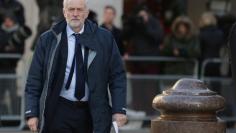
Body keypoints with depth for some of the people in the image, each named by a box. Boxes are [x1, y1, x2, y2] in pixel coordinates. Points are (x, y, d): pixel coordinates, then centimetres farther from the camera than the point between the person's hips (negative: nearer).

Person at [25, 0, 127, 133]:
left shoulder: (104, 38, 4)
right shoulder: (48, 40, 3)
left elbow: (117, 76, 5)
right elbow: (34, 79, 3)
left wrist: (119, 109, -5)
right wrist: (32, 113, -4)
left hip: (93, 113, 1)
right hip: (59, 112, -1)